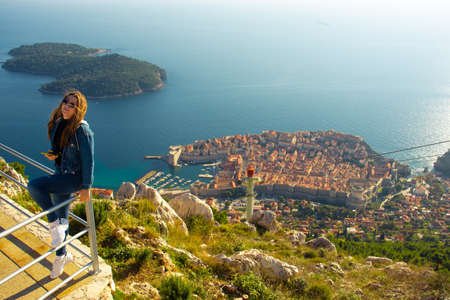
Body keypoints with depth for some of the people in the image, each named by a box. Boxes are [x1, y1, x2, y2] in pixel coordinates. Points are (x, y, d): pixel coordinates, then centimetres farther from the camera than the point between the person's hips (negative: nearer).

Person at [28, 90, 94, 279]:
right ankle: (62, 255, 36)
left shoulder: (82, 130, -20)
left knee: (34, 186, -27)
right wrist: (52, 154, -5)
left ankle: (56, 224, -8)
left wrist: (86, 187, -16)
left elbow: (88, 160, -18)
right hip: (60, 175, 8)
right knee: (61, 216, 16)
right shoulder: (57, 124, 3)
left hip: (74, 177, -8)